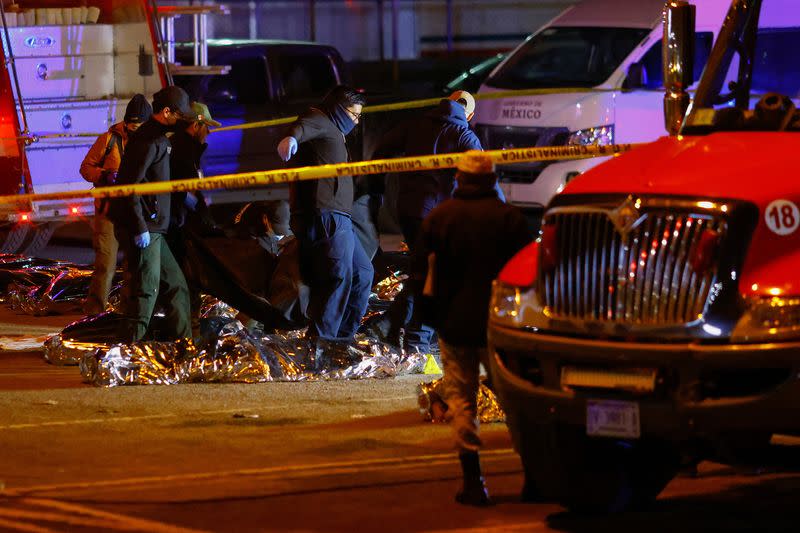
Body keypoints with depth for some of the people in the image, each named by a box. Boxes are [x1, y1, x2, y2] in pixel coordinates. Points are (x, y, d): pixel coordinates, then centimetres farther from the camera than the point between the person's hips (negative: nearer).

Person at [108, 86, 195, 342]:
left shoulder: (157, 138, 18)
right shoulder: (148, 141, -15)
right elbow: (130, 186, -21)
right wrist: (140, 229, -23)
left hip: (151, 229, 11)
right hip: (142, 229, -11)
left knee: (175, 285, 14)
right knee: (147, 289, -11)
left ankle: (181, 341, 19)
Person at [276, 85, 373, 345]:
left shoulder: (334, 132, 30)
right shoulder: (319, 120, -3)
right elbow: (304, 127, -29)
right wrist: (292, 138, -51)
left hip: (338, 219, 11)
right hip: (325, 217, -11)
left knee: (362, 272, 17)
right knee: (339, 276, -18)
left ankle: (343, 333, 22)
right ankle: (319, 340, -19)